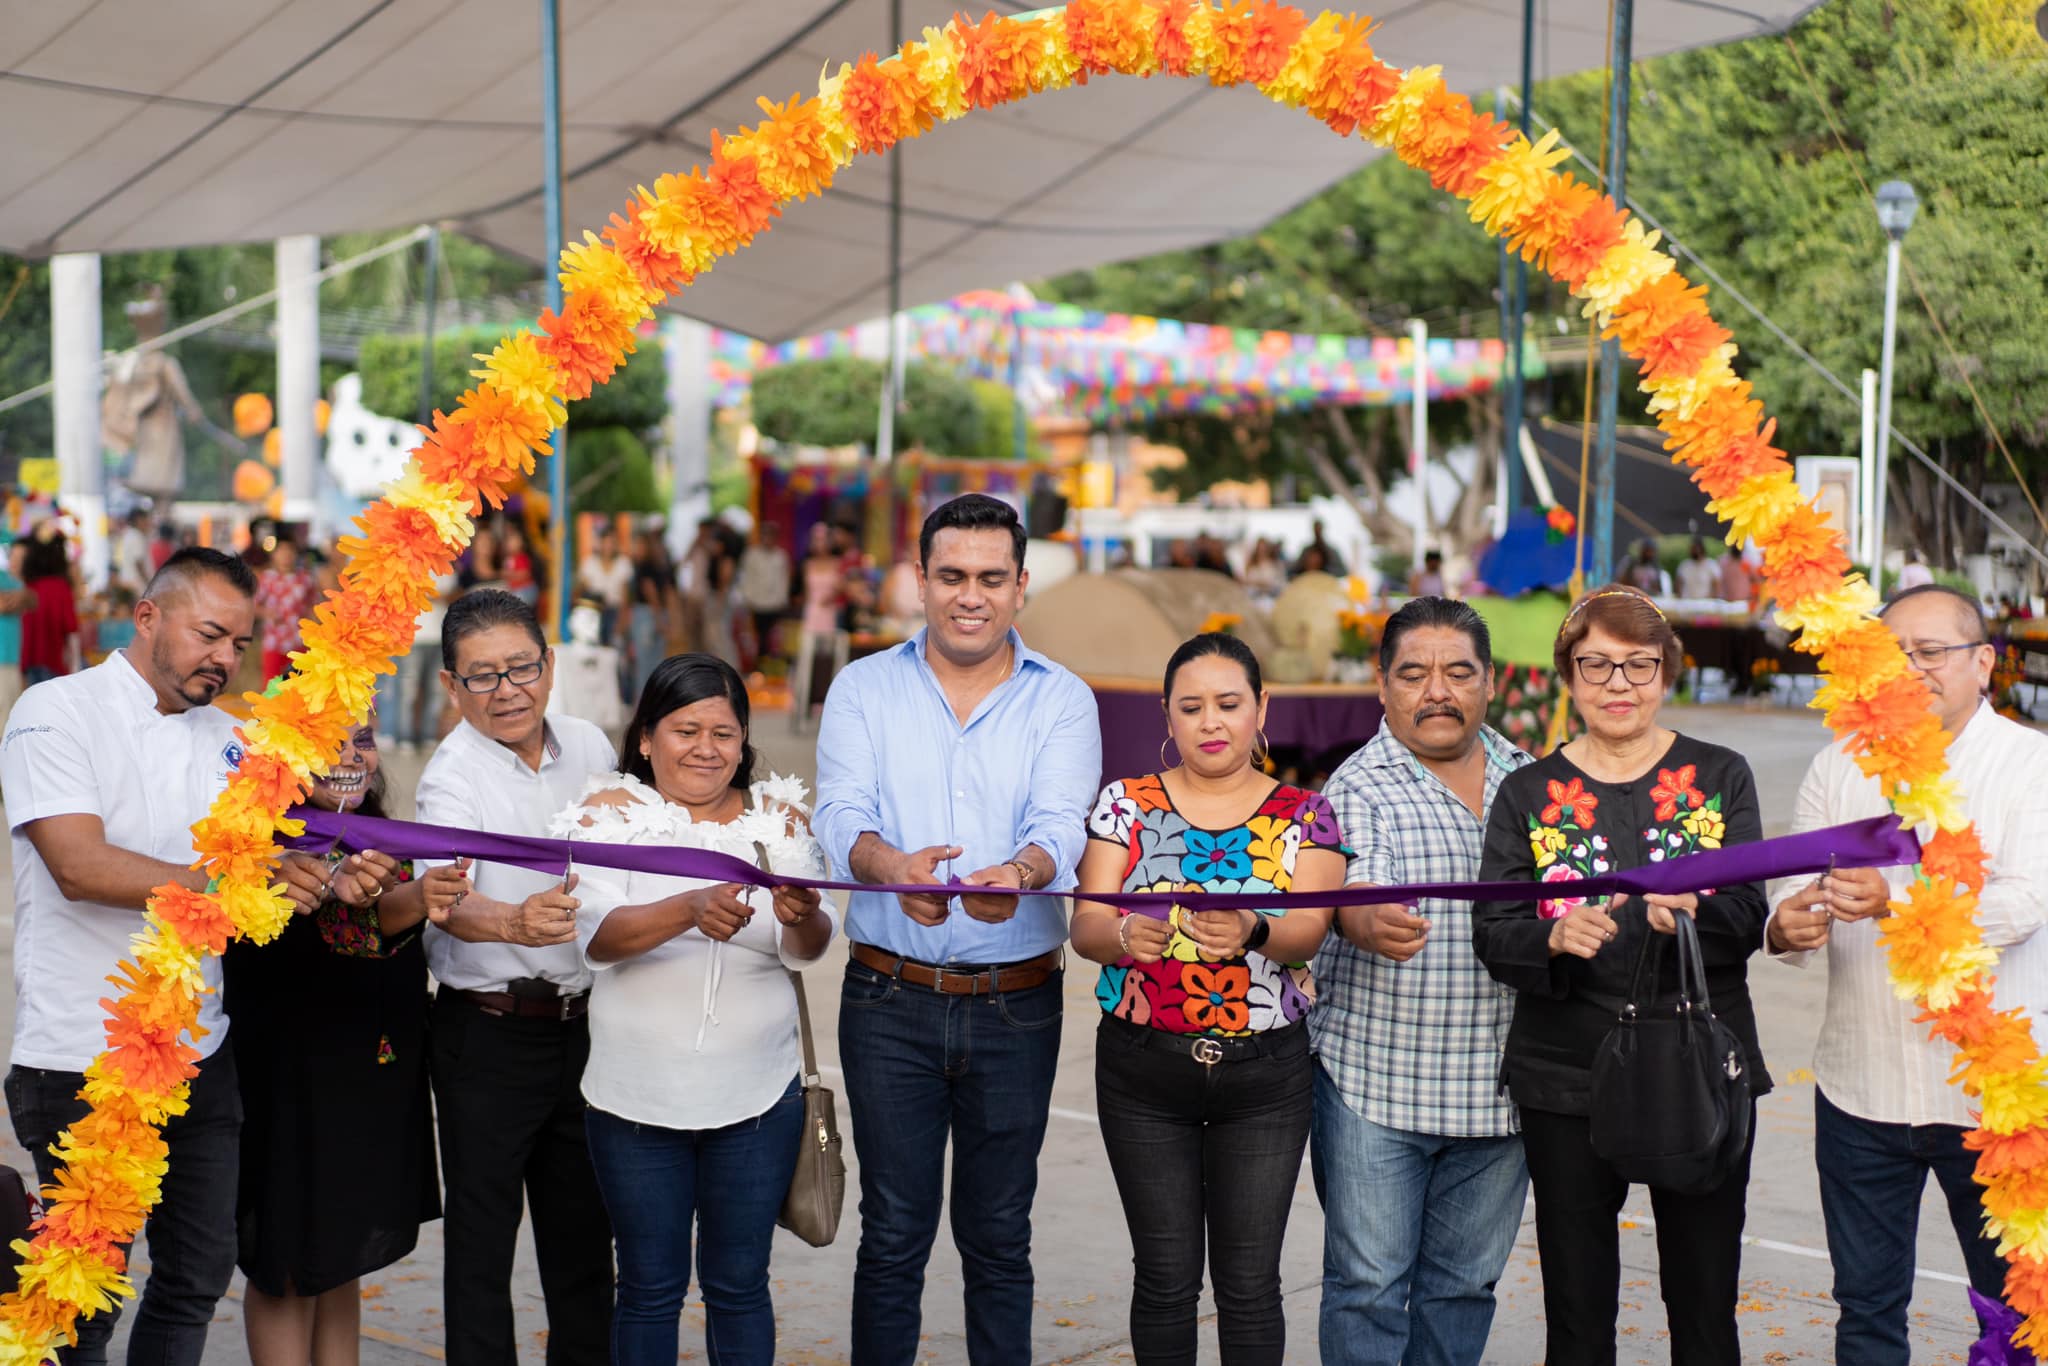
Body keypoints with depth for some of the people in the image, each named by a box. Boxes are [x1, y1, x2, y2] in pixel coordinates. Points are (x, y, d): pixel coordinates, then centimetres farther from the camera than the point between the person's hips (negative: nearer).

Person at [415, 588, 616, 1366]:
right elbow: (444, 899, -34)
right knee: (482, 1231, 2)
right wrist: (513, 923, -52)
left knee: (584, 1228, 15)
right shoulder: (453, 777, -15)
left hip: (584, 1025, 5)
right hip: (488, 1032, -5)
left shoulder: (589, 747, 3)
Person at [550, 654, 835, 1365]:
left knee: (738, 1283, 9)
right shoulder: (611, 813, -1)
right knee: (650, 1286, 8)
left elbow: (806, 951, -6)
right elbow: (598, 937, -17)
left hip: (758, 1094, 1)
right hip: (638, 1095, -1)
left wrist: (802, 919, -30)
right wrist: (691, 910, -34)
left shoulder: (778, 817, 4)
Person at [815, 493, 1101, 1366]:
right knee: (892, 1234, 5)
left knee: (1000, 1237, 9)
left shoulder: (1062, 701, 4)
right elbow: (841, 815, -9)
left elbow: (1061, 824, -11)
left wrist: (1020, 872, -35)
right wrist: (890, 866, -32)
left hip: (1017, 1005, 0)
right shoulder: (864, 689, 5)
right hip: (889, 999, 0)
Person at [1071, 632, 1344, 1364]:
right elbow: (1084, 925, -6)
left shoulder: (1305, 816, 2)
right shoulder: (1126, 804, 3)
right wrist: (1125, 934, -30)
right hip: (1143, 1065, 0)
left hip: (1265, 1074, 0)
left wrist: (1252, 933, -35)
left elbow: (1309, 931, -12)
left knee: (1249, 1282, 3)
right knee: (1165, 1275, 6)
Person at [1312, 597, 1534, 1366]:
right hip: (1375, 1080, -4)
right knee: (1370, 1282, 0)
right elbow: (1348, 891, -22)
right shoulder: (1357, 789, -5)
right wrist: (1368, 923, -43)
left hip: (1498, 1089, 4)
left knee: (1466, 1280, 13)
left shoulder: (1530, 781, 9)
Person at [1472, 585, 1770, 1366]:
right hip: (1566, 1076, 0)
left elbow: (1748, 924, -3)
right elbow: (1492, 936, -2)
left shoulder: (1719, 778, 6)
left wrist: (1693, 913, -25)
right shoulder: (1529, 794, 6)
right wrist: (1556, 936, -23)